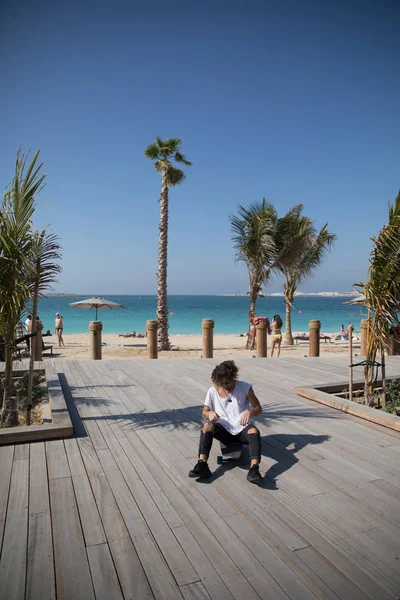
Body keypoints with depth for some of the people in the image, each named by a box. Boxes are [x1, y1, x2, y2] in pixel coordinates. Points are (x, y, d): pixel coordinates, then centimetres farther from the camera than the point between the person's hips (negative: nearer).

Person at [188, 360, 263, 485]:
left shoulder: (245, 387, -4)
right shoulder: (213, 391, 0)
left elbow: (258, 409, 1)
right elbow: (204, 413, 7)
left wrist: (250, 412, -23)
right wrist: (209, 413, -18)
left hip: (242, 429, -1)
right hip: (224, 429, 1)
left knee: (254, 431, -34)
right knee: (207, 426, -30)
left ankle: (254, 469, -48)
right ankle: (202, 465, -37)